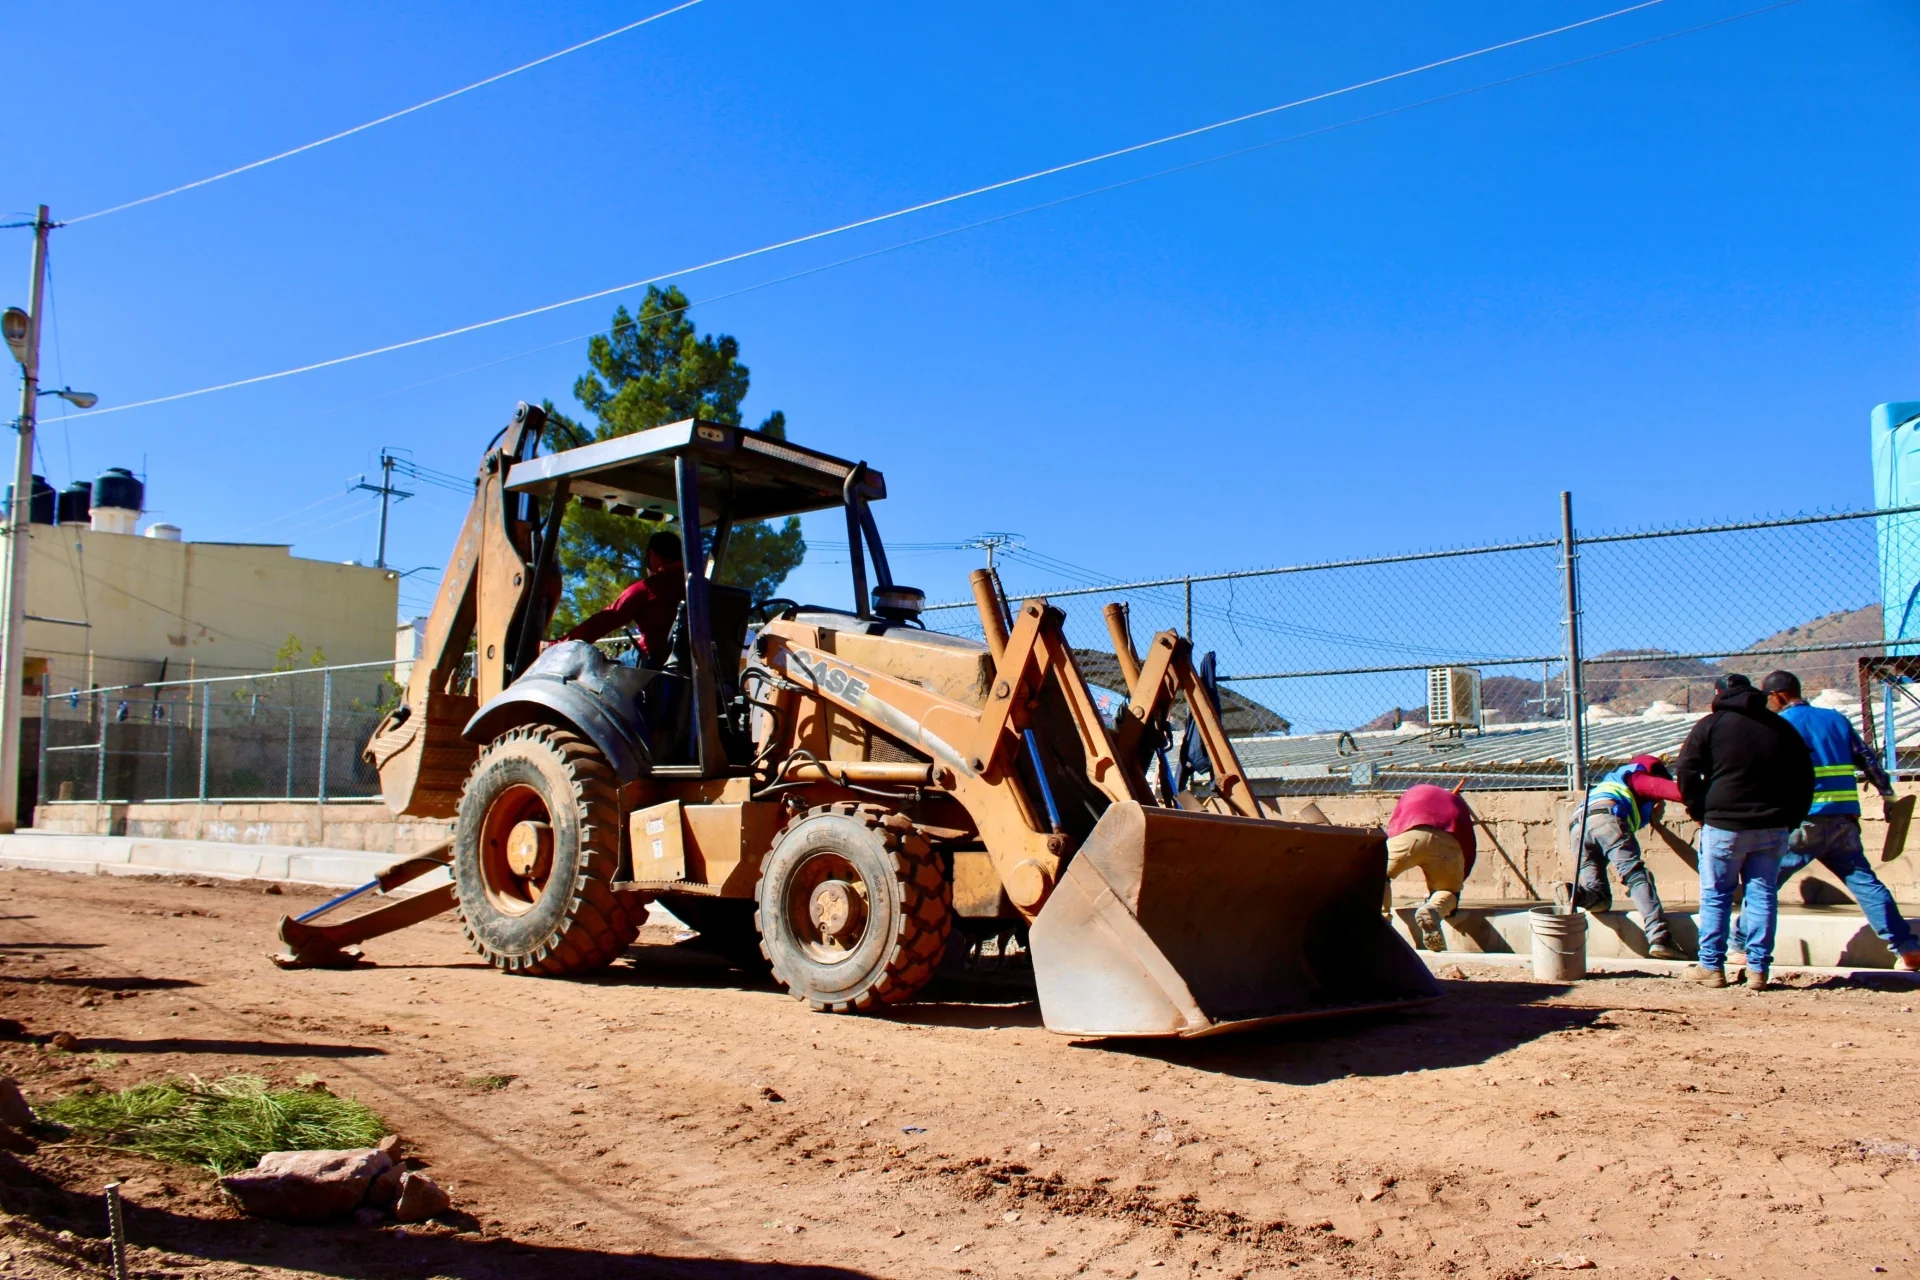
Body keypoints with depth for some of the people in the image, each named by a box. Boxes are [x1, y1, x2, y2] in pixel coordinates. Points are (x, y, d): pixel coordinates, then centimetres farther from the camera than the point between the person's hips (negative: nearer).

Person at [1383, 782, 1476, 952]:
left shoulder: (1413, 792, 41)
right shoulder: (1459, 804, 42)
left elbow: (1391, 828, 34)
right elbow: (1469, 850, 36)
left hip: (1410, 833, -1)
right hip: (1448, 843, 1)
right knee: (1449, 891, 21)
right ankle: (1435, 909, -14)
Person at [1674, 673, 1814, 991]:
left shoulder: (1711, 725, -3)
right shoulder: (1782, 728, 10)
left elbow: (1686, 772, -8)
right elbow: (1805, 778, 11)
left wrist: (1698, 811, 3)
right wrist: (1791, 820, 14)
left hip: (1723, 825, -3)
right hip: (1772, 829, 3)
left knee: (1715, 897, 5)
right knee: (1762, 897, 7)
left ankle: (1711, 967, 7)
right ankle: (1758, 970, 5)